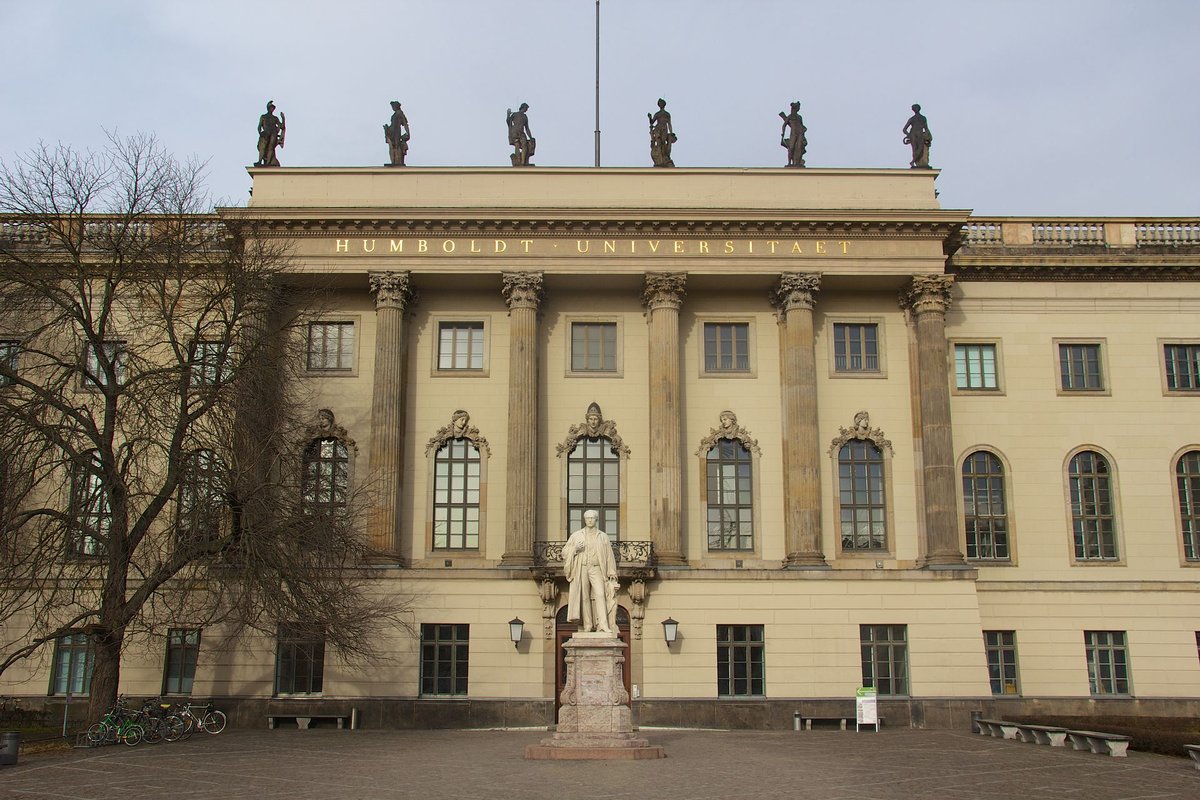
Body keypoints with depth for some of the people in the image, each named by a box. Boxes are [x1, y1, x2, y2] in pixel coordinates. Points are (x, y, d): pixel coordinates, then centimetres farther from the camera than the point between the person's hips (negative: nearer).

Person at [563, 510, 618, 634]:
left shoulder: (603, 536, 12)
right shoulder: (576, 535, 10)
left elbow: (609, 555, 13)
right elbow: (565, 551, 9)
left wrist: (611, 572, 6)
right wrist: (575, 548, -11)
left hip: (596, 569, -1)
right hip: (581, 569, 1)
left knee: (600, 594, -16)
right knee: (584, 597, -1)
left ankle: (603, 625, -22)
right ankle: (587, 626, 5)